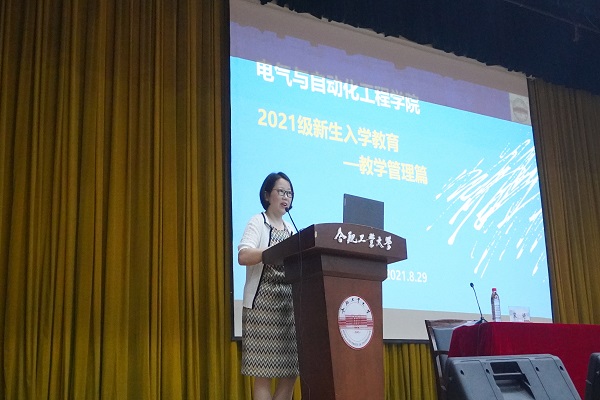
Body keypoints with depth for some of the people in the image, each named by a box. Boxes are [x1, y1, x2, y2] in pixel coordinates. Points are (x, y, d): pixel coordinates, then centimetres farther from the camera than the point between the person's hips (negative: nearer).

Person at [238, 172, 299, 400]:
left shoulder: (291, 229, 19)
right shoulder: (258, 222, 0)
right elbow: (243, 256, -17)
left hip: (289, 304, 7)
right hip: (263, 303, -7)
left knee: (290, 373, 2)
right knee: (264, 374, -8)